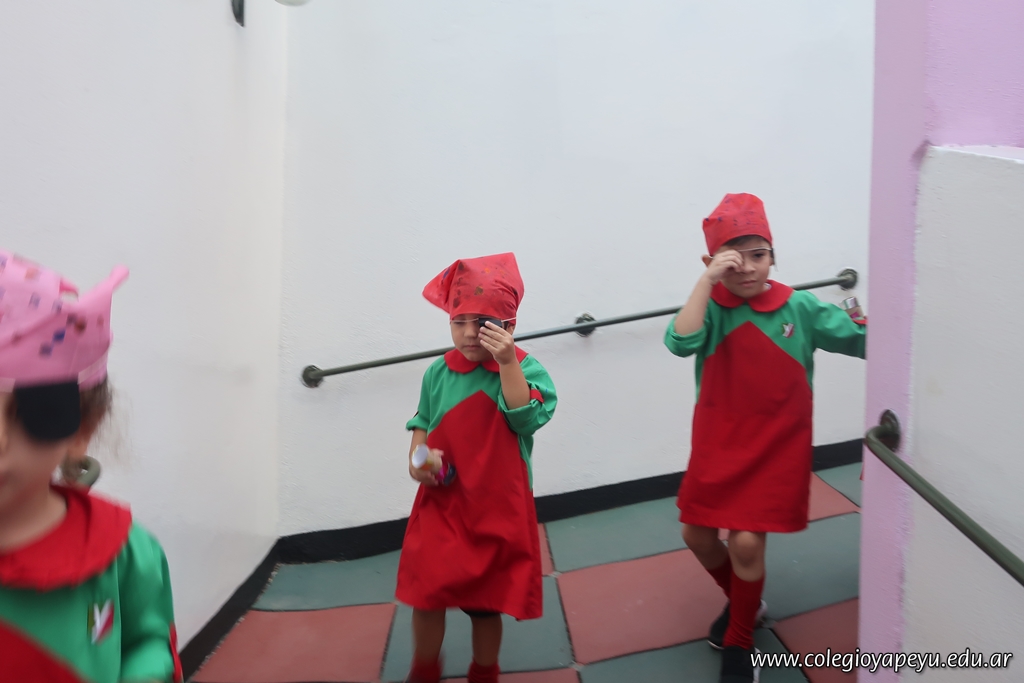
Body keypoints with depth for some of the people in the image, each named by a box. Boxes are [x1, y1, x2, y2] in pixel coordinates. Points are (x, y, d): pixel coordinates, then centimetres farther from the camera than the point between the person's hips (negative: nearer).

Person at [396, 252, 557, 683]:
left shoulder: (525, 369, -9)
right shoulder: (439, 372, 1)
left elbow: (526, 419, -24)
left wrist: (508, 363, -31)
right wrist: (416, 456, -6)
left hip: (497, 509, -2)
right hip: (441, 503, 3)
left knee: (486, 603, 12)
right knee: (425, 595, 5)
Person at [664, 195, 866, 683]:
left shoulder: (799, 308, -6)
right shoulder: (711, 308, -7)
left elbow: (863, 340, 1)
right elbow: (681, 342, -28)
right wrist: (706, 279, -29)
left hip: (776, 446, -2)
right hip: (717, 445, 2)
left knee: (746, 541, -8)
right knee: (697, 534, 11)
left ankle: (739, 642, 19)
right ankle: (743, 602, 42)